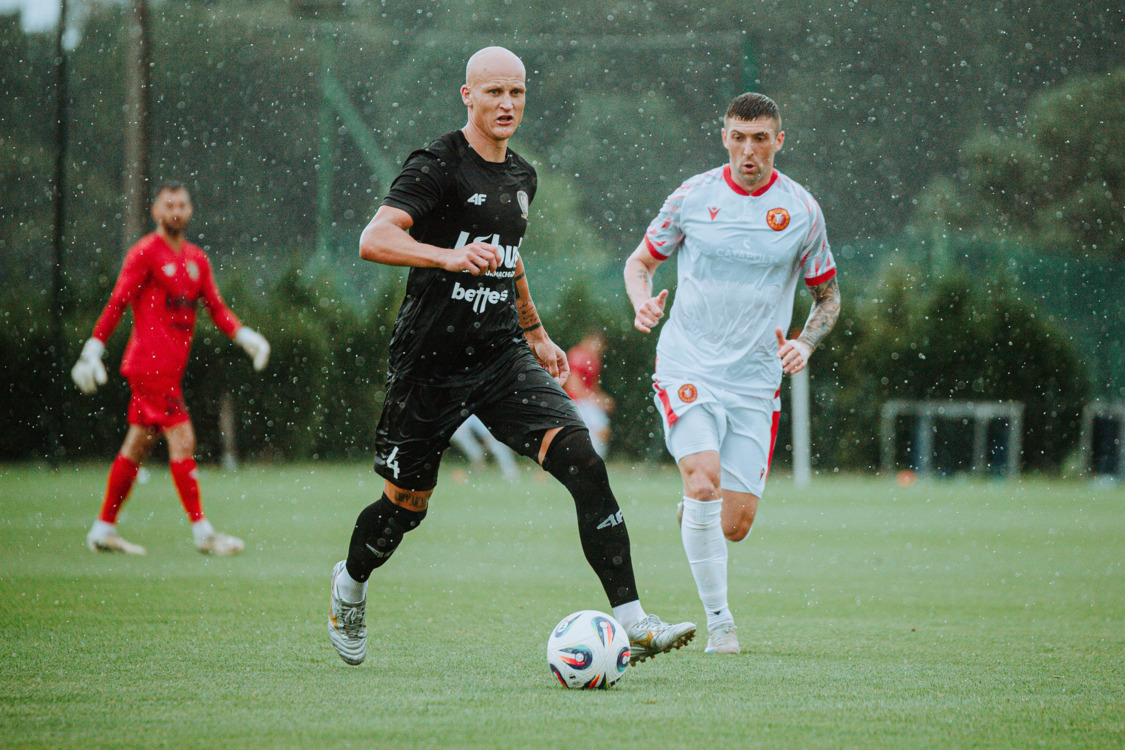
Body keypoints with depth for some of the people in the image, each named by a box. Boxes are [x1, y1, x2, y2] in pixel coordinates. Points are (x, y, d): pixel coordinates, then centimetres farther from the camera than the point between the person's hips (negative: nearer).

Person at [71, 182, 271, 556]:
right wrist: (92, 352, -10)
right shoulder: (144, 254, -6)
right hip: (151, 365, -8)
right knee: (182, 440, -11)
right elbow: (117, 305, -7)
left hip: (169, 367, 8)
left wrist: (246, 337, 2)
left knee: (137, 445, 12)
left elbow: (216, 308, 17)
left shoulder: (196, 259, 15)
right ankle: (202, 532, -11)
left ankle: (103, 529, 19)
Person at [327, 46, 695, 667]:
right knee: (407, 505, 8)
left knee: (583, 461, -16)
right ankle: (350, 584, 42)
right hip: (430, 361, -5)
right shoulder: (437, 166, -11)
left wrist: (535, 334, 34)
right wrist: (450, 256, -41)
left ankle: (630, 620, -21)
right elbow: (374, 239, -26)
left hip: (503, 356, 5)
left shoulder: (521, 177, 12)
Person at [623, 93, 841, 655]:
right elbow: (640, 260, 13)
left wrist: (804, 344, -5)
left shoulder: (802, 211, 2)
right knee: (704, 480, -25)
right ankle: (718, 620, -13)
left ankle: (692, 522, 34)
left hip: (755, 382, 2)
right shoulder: (693, 197, 0)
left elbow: (828, 295, 14)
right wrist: (643, 302, -9)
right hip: (687, 370, -2)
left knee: (735, 523, -4)